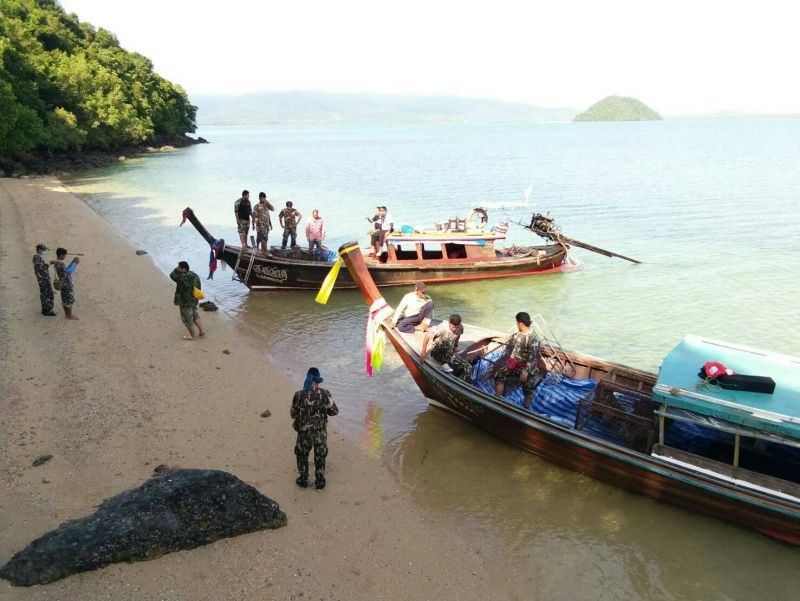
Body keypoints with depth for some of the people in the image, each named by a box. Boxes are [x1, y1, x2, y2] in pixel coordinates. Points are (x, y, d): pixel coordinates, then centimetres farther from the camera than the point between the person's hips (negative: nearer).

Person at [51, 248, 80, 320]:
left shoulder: (56, 262, 7)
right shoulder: (60, 263, -25)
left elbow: (66, 268, 15)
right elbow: (69, 271, -29)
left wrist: (72, 261, 9)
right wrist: (75, 263, -20)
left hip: (63, 284, 10)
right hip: (67, 285, -10)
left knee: (65, 300, 17)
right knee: (69, 300, 1)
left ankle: (67, 314, 27)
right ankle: (69, 316, 9)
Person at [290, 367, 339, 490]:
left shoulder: (299, 395, -16)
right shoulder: (324, 394, -17)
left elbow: (293, 414, -5)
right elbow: (334, 411, -8)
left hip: (304, 431, 0)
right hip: (320, 432, 0)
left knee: (302, 455, 22)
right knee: (320, 456, 19)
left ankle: (303, 480, 32)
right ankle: (320, 482, 29)